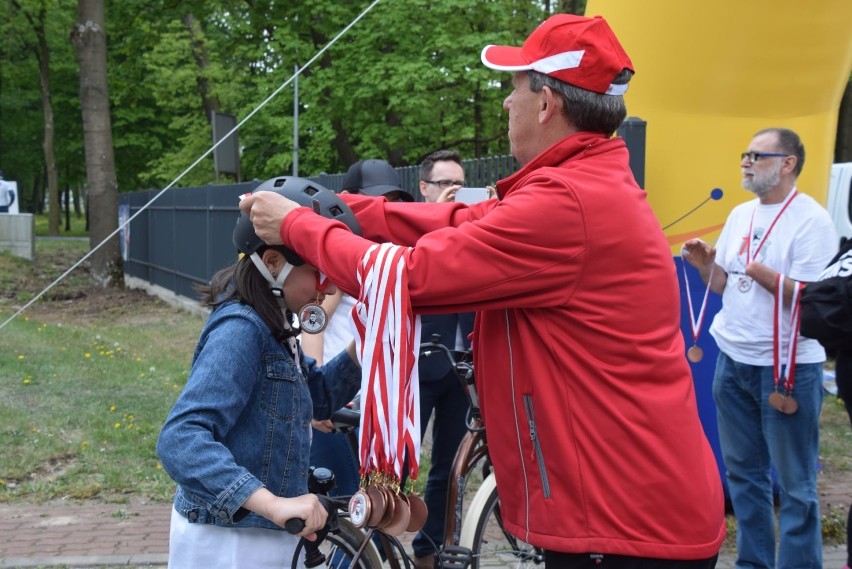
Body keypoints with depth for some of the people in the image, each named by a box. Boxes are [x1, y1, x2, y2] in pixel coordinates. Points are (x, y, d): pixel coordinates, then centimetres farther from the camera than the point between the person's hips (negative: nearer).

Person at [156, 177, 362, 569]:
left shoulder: (270, 326, 6)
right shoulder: (240, 329, -22)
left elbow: (317, 397, 17)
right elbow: (180, 439, -33)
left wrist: (361, 347, -1)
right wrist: (272, 502, -44)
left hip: (262, 535, 9)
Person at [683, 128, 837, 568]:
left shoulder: (811, 220, -12)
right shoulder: (740, 215, 11)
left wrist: (766, 276, -30)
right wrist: (704, 263, -3)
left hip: (788, 366, -7)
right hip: (733, 360, 8)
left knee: (794, 483, 1)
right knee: (742, 470, 15)